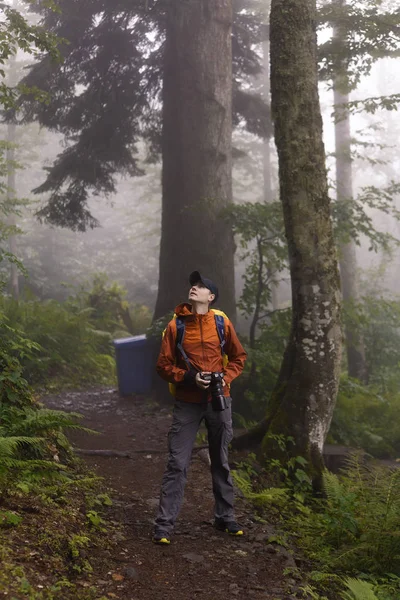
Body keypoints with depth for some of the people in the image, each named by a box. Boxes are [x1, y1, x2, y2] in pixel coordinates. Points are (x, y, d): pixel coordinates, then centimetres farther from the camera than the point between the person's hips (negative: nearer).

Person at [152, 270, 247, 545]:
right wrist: (189, 378, -15)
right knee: (177, 464, -4)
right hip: (187, 403, -2)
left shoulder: (222, 323, 0)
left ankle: (226, 517, 27)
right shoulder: (176, 325, -3)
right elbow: (164, 365, -1)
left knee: (221, 462, 14)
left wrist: (226, 377, -7)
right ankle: (164, 525, 2)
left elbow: (239, 357, 10)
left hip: (219, 402, 2)